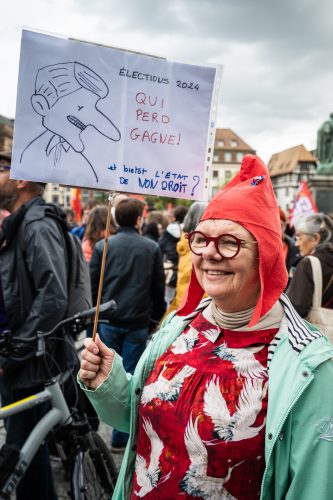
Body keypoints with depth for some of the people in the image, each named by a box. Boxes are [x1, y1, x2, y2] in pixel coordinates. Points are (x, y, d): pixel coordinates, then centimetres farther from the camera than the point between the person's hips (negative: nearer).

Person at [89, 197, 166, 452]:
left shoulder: (102, 246, -1)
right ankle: (121, 436, 11)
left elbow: (93, 285, 1)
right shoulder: (152, 248, -2)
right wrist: (157, 317, 13)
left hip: (109, 321, 2)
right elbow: (159, 287, 1)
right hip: (138, 322, -1)